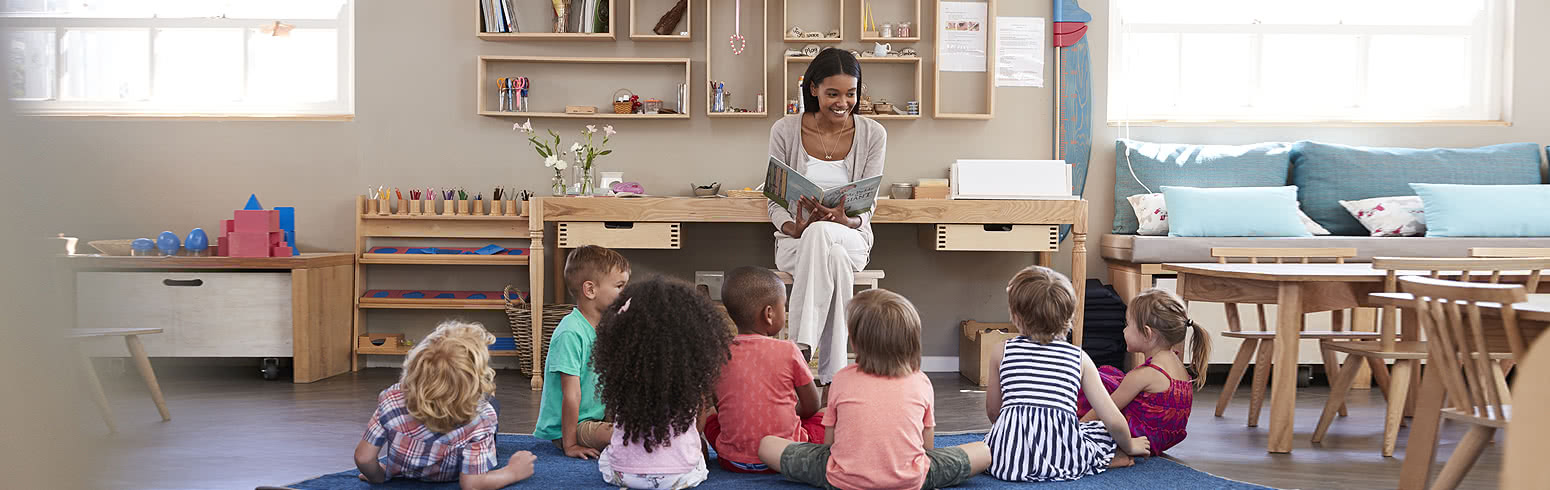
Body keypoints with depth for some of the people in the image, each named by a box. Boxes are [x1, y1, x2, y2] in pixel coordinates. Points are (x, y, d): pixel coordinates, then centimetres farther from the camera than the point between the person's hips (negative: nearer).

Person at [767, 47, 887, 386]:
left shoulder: (872, 134, 0)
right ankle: (833, 376, -39)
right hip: (797, 240, 0)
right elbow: (775, 201, 2)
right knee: (833, 259, -38)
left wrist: (847, 220, -25)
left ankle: (800, 348, -42)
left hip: (850, 238, 0)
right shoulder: (785, 131, -2)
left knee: (820, 234, -38)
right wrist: (793, 228, -21)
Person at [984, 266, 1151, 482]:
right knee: (1106, 432, 27)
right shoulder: (1079, 358, 11)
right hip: (1061, 460, 1)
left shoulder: (1002, 352, 13)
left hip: (1007, 456, 0)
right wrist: (1129, 446, 30)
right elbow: (1114, 421, 9)